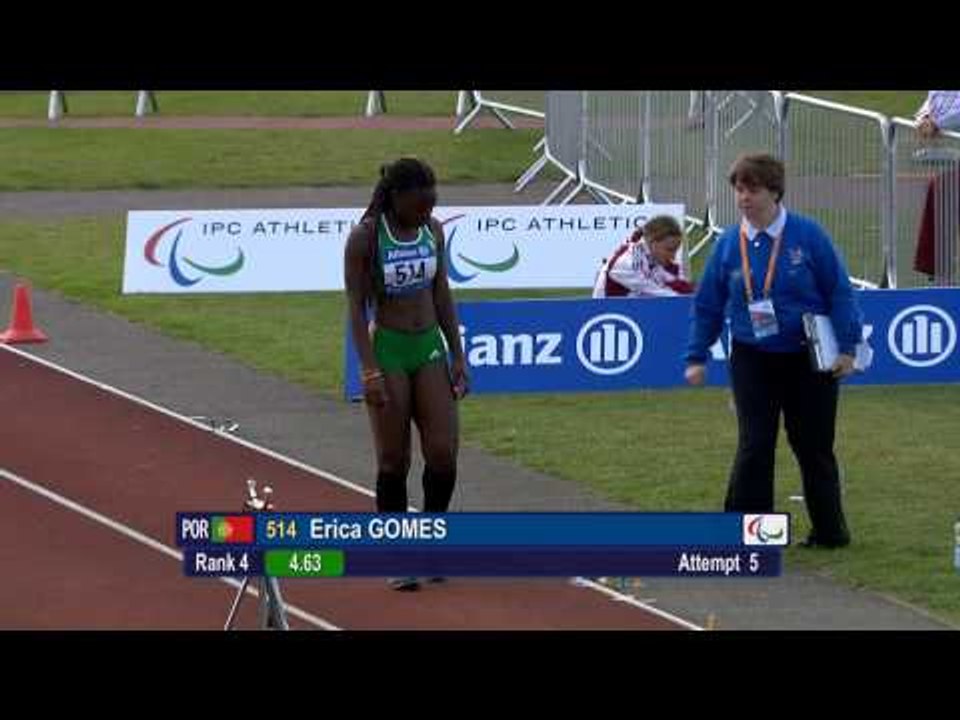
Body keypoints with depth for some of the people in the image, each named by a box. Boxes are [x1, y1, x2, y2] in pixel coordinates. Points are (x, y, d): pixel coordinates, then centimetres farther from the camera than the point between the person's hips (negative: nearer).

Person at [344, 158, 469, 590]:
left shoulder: (432, 231, 4)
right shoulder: (365, 238, -11)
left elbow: (442, 296, 12)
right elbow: (356, 307, -11)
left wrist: (457, 355, 8)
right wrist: (369, 369, -17)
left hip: (430, 347, 5)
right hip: (388, 348, -5)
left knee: (444, 453, -4)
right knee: (393, 461, -1)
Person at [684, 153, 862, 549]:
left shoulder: (808, 235, -8)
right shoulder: (729, 245, -1)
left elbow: (839, 291, -5)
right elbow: (707, 305, 7)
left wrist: (846, 347, -9)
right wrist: (696, 357, 5)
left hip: (808, 360, -1)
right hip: (753, 361, 1)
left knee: (814, 449, 8)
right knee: (754, 448, -8)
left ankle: (829, 530, 22)